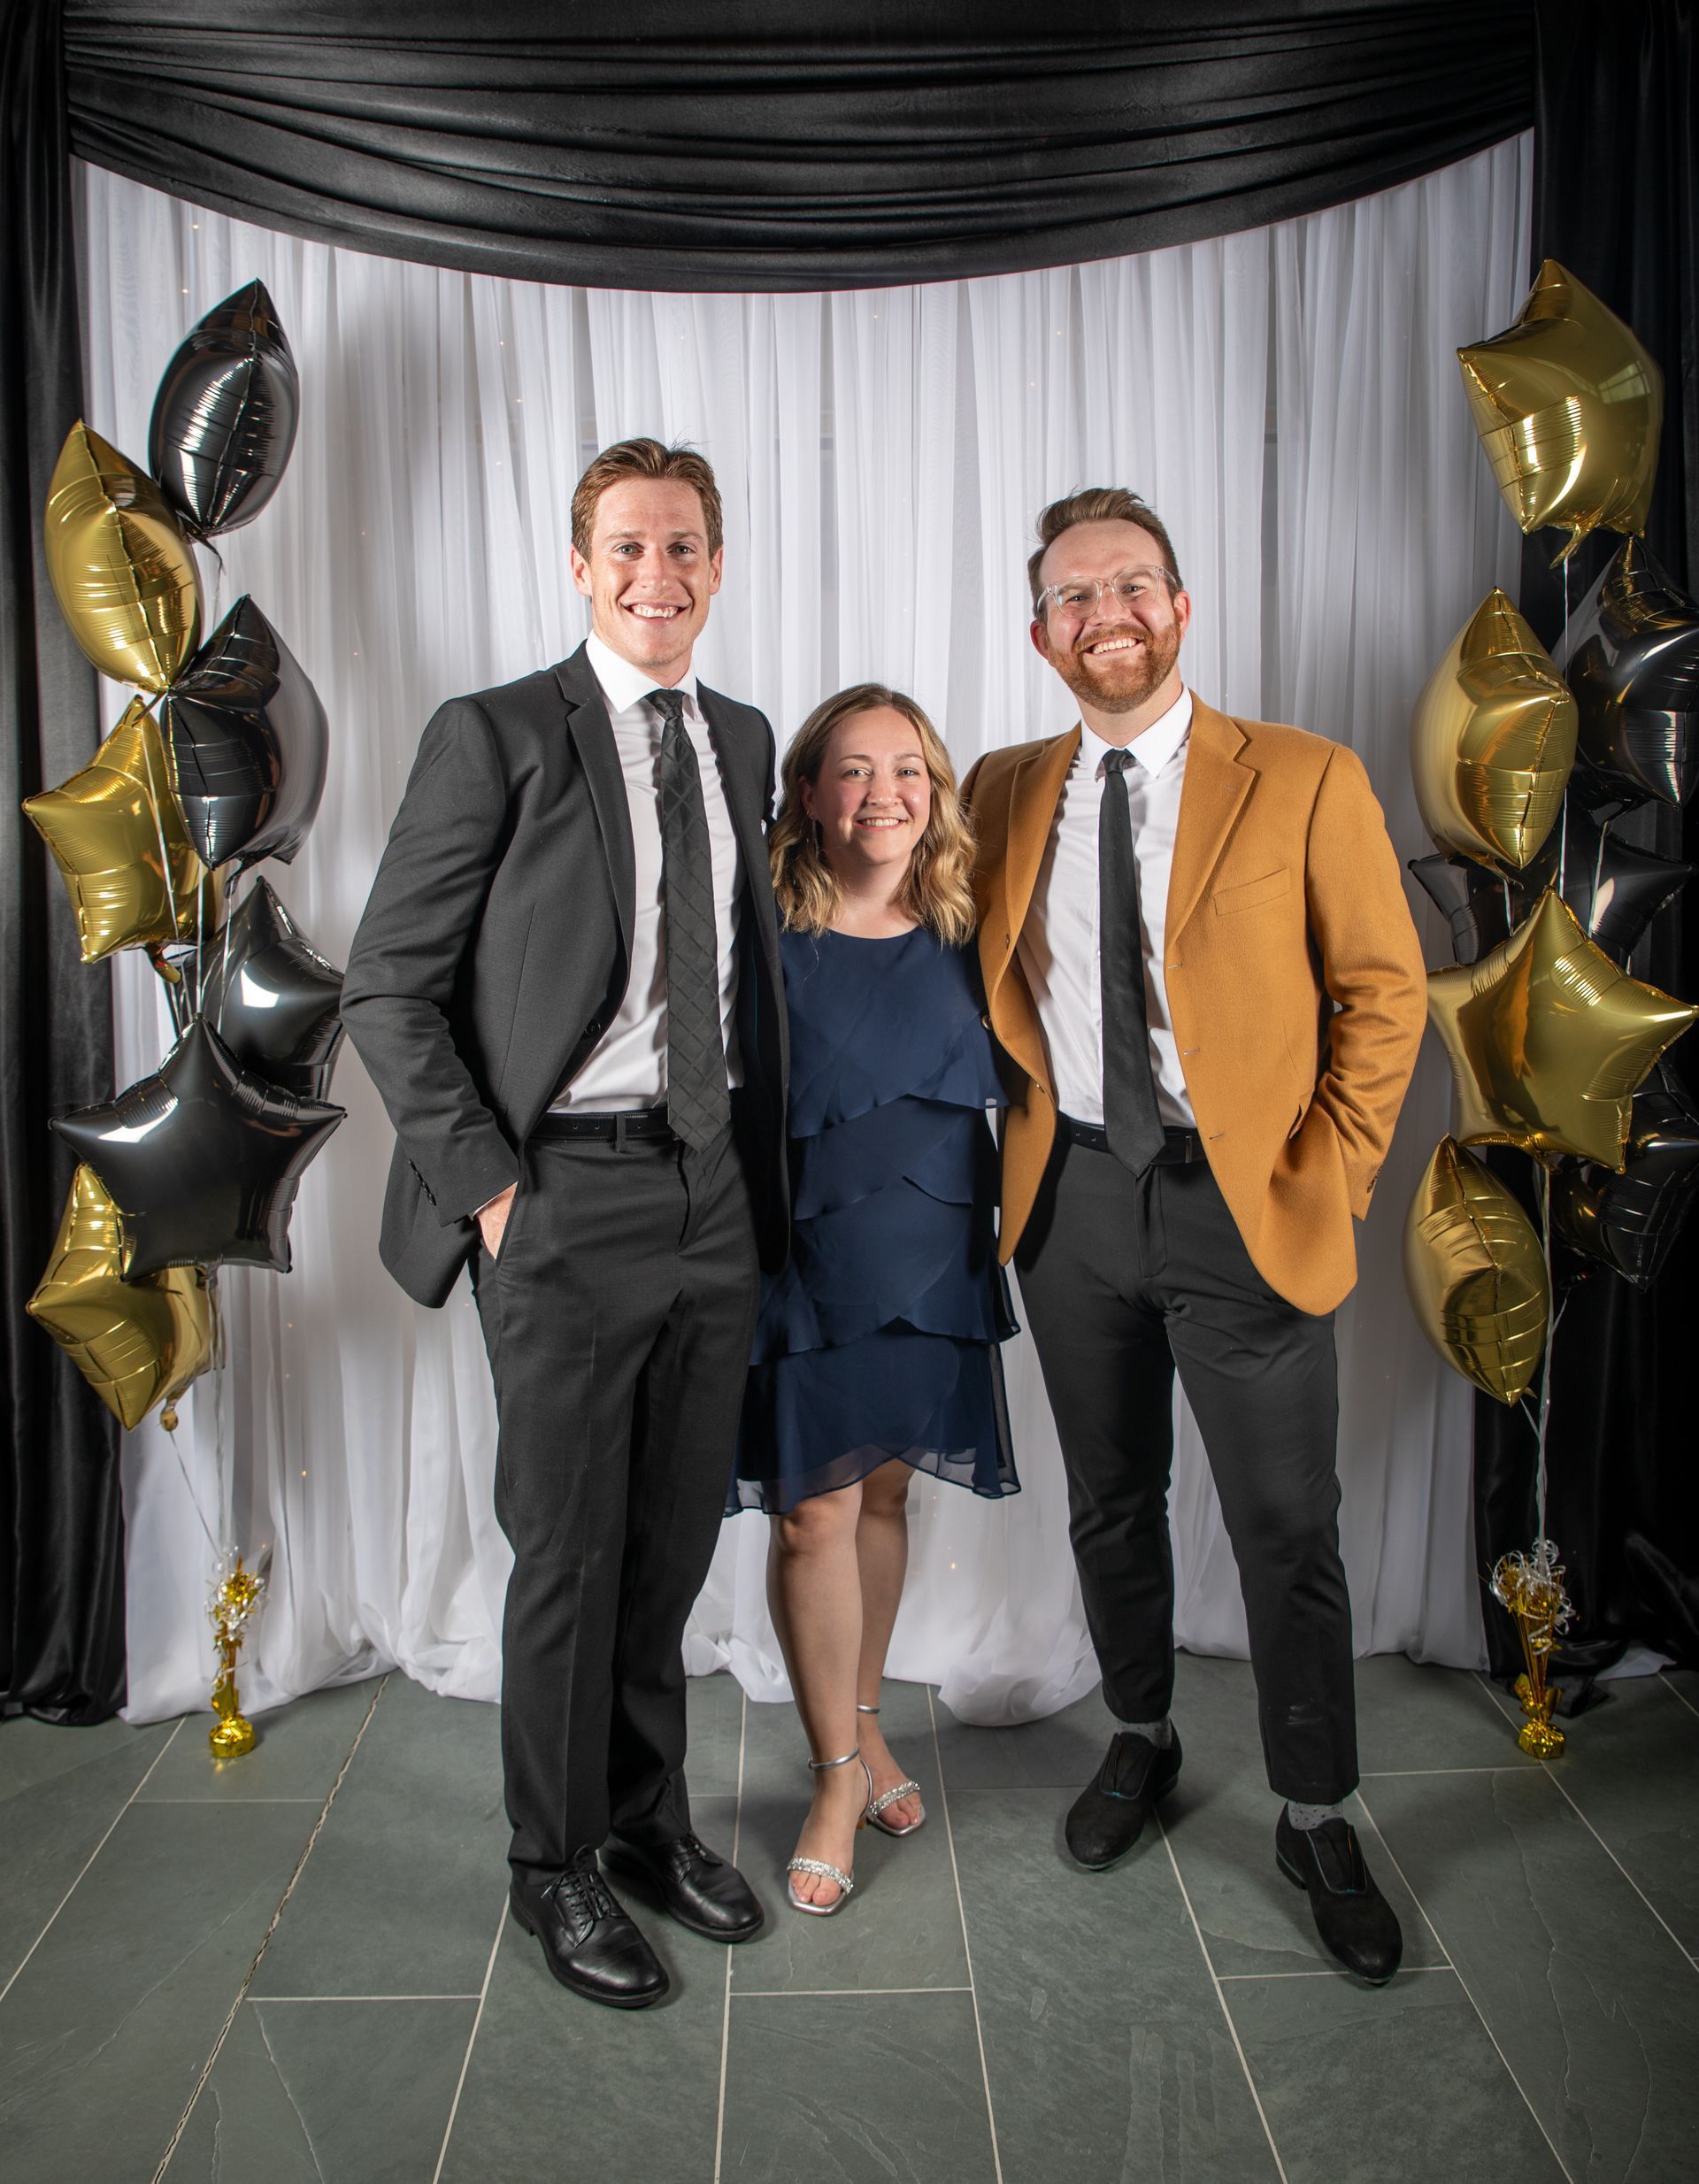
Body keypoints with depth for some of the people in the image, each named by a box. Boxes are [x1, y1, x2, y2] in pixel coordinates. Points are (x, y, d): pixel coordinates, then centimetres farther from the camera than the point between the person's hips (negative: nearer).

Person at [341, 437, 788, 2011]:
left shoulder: (744, 743, 12)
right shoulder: (497, 738, -6)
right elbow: (387, 988, -7)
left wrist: (764, 1170, 11)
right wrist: (486, 1185, -12)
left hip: (716, 1198, 5)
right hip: (567, 1198, -5)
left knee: (675, 1540, 16)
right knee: (568, 1554, 7)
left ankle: (650, 1818, 37)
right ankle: (555, 1867, 28)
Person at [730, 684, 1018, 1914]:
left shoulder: (961, 938, 3)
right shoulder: (768, 938, -8)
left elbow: (1005, 1090, 12)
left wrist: (1014, 1224, 7)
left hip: (931, 1253, 4)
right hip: (808, 1253, -3)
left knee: (883, 1493, 16)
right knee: (816, 1513, 1)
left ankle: (864, 1725, 37)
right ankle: (840, 1772, 21)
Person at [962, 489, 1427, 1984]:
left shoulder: (1307, 782, -4)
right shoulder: (1004, 793, 6)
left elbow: (1384, 989, -1)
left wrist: (1331, 1175, -7)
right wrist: (1015, 1128, 4)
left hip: (1243, 1202, -3)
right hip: (1074, 1197, 3)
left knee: (1288, 1529, 5)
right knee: (1110, 1503, 17)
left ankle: (1317, 1821, 26)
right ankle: (1142, 1741, 40)